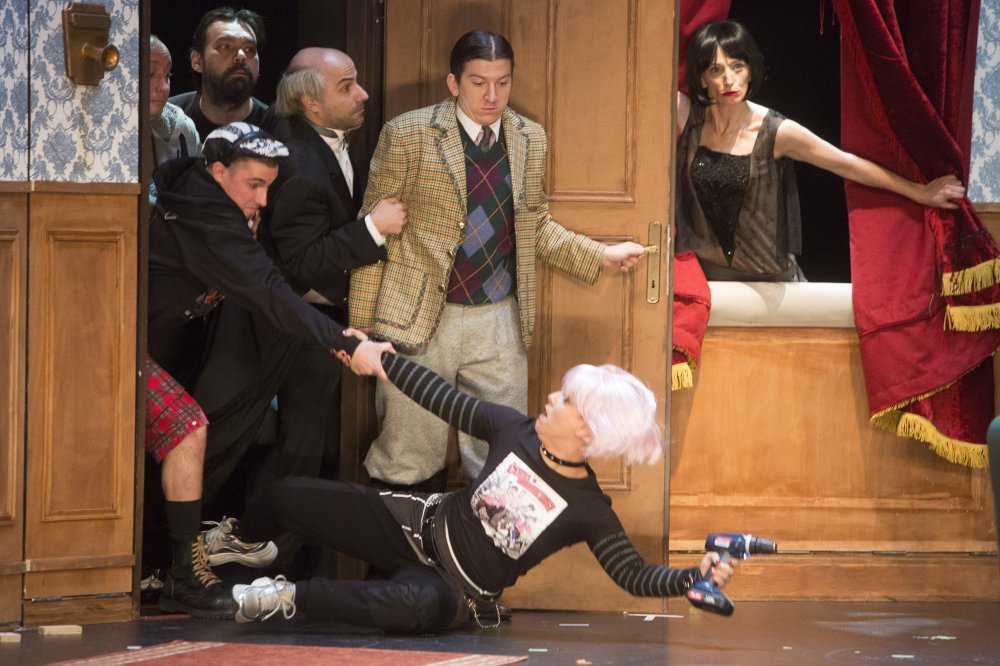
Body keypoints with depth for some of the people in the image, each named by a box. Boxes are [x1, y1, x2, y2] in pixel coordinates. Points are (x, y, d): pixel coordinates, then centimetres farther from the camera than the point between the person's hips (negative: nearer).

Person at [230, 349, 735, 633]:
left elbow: (636, 576, -16)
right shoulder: (516, 431, -5)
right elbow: (443, 399, 5)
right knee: (287, 497, -11)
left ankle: (288, 597, -35)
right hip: (422, 525, 5)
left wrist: (696, 576, -35)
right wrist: (378, 360, 8)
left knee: (418, 605, -46)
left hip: (460, 589, -5)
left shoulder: (588, 511, -16)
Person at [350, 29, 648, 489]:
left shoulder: (530, 139, 8)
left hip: (499, 325, 4)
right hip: (419, 321, -4)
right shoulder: (407, 134, -6)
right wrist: (362, 329, -4)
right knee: (407, 465, 0)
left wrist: (600, 256, 5)